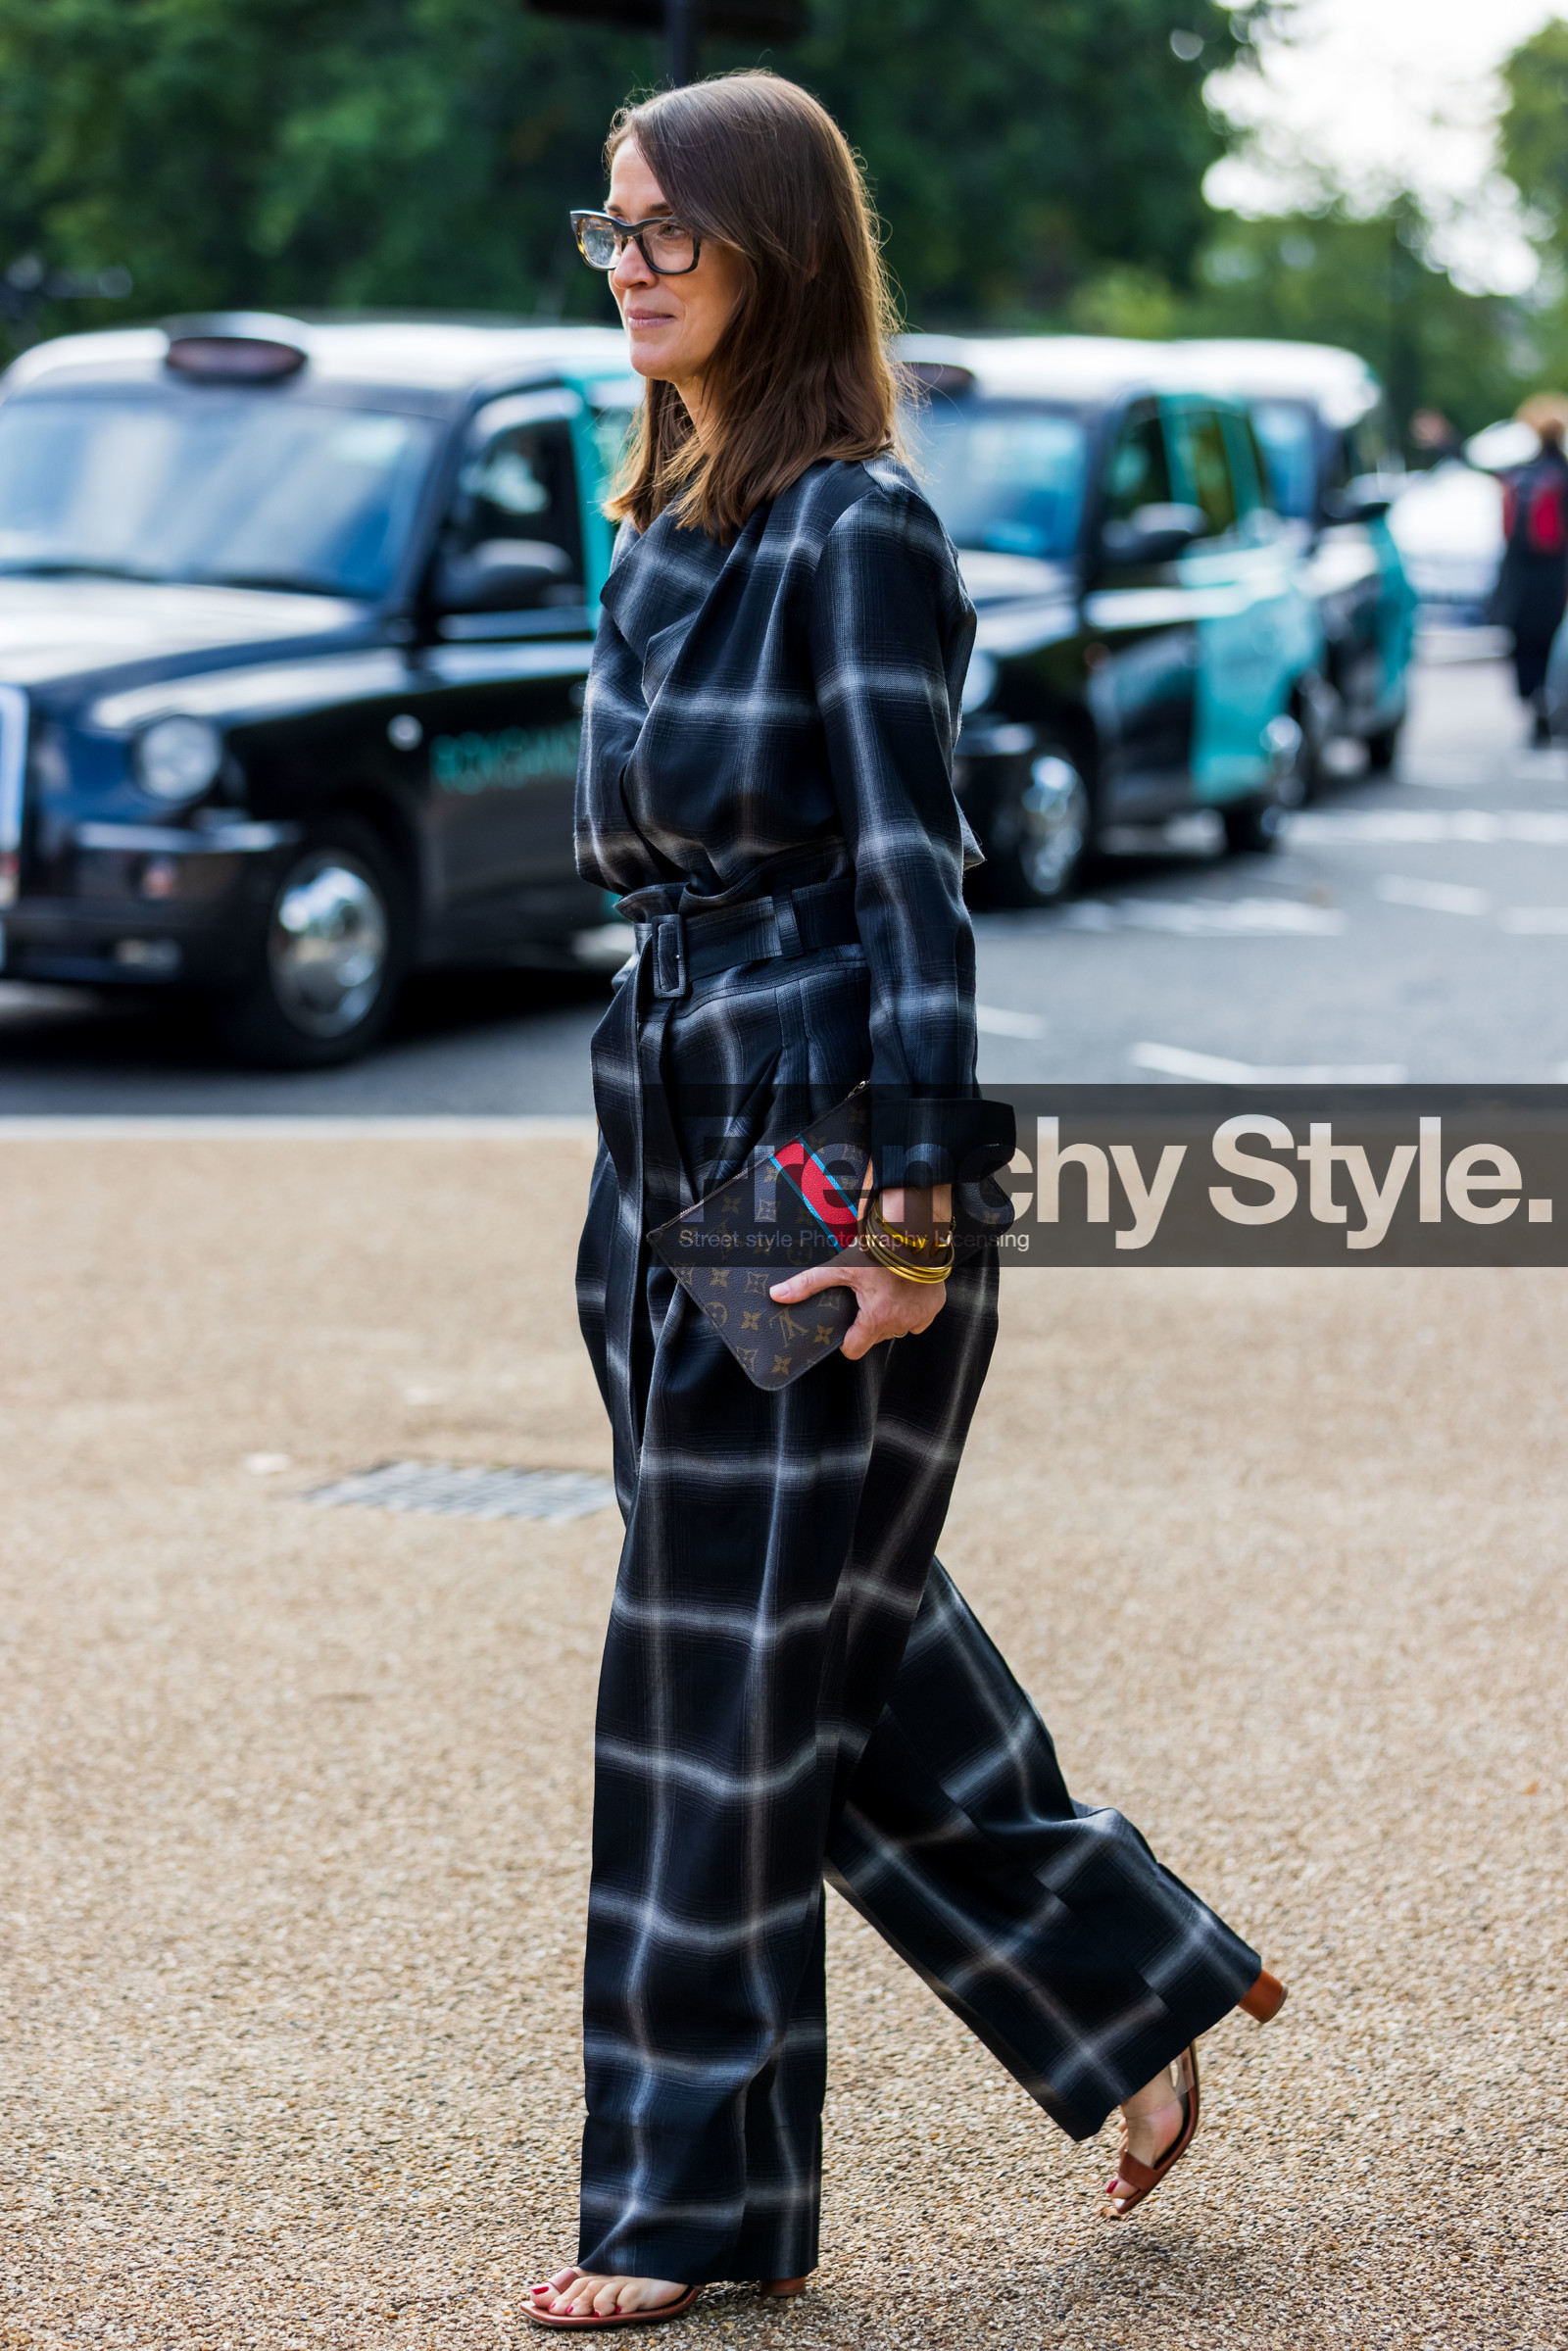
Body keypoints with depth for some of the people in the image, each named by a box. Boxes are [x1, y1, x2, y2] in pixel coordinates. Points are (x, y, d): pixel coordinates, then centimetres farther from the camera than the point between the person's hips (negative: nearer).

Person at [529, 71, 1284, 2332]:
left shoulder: (856, 528, -12)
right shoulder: (666, 516, 14)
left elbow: (911, 870, -18)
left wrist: (915, 1202, -24)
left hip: (823, 1135, -9)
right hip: (669, 1123, 9)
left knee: (736, 1662, -2)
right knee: (847, 1637, 13)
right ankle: (1131, 1990, 28)